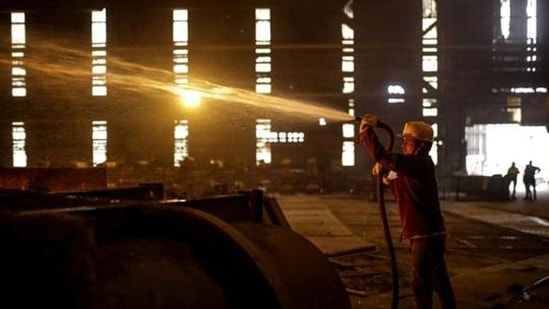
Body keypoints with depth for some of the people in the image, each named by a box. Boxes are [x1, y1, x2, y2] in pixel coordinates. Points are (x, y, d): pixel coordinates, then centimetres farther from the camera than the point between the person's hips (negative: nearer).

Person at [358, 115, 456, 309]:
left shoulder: (418, 163, -17)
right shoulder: (416, 165, 15)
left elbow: (382, 156, -26)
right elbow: (402, 194, 22)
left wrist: (366, 130, -16)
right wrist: (386, 176, 8)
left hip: (425, 235, -10)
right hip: (430, 233, 10)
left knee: (421, 284, -4)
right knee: (439, 282, 17)